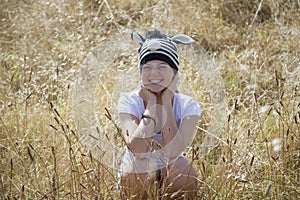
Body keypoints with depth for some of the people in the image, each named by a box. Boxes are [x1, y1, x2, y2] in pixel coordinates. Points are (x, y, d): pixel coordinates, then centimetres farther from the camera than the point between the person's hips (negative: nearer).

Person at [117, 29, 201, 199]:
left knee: (181, 166, -30)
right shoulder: (129, 101, -14)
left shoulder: (188, 106, -12)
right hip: (137, 179, 0)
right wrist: (151, 102, -22)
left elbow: (172, 151, -29)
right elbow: (137, 148, -31)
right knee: (139, 165, -32)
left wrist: (166, 100, -22)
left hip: (172, 179, 1)